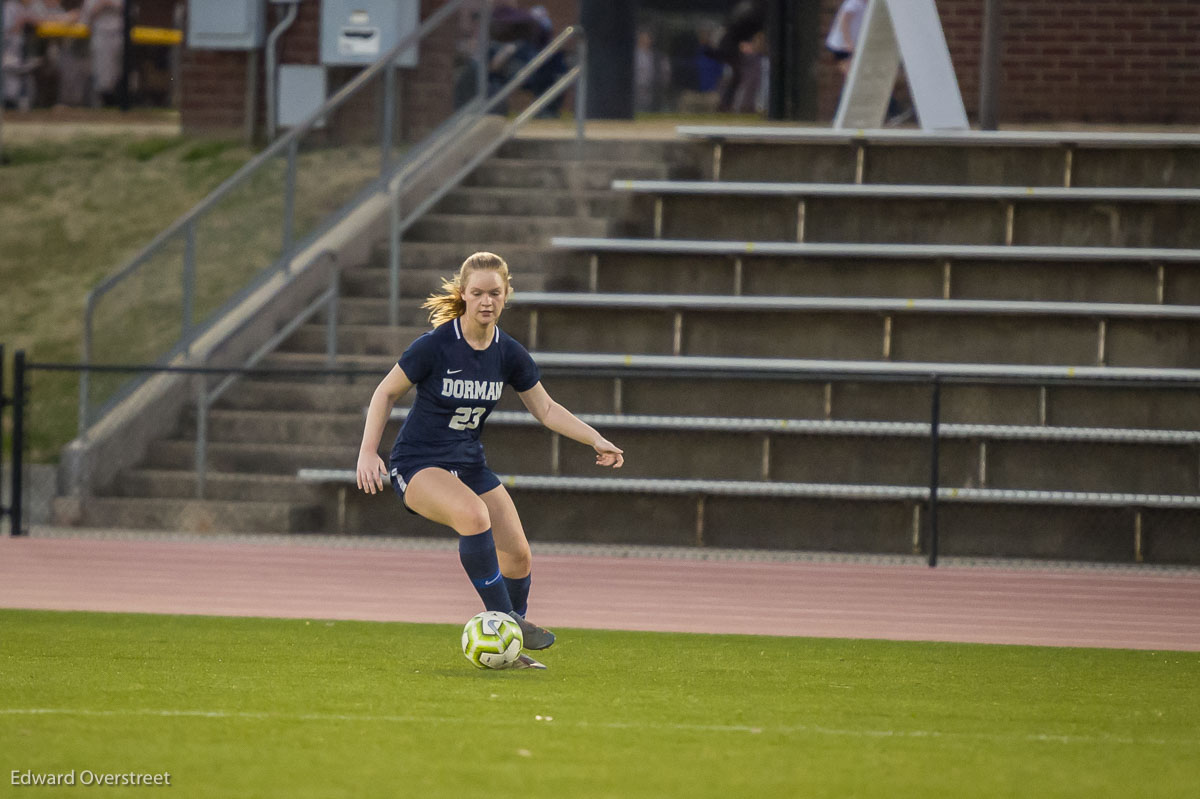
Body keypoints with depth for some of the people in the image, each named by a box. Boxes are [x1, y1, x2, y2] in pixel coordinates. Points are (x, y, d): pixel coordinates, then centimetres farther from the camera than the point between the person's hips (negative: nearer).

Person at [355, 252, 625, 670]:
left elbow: (546, 409, 9)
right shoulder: (436, 345, -16)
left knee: (517, 555, -6)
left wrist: (597, 440, -1)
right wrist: (368, 452, -13)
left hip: (469, 464, 6)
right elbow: (386, 392, -6)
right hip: (418, 464, -6)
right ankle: (504, 617, -27)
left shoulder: (508, 353, -1)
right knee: (474, 515, -35)